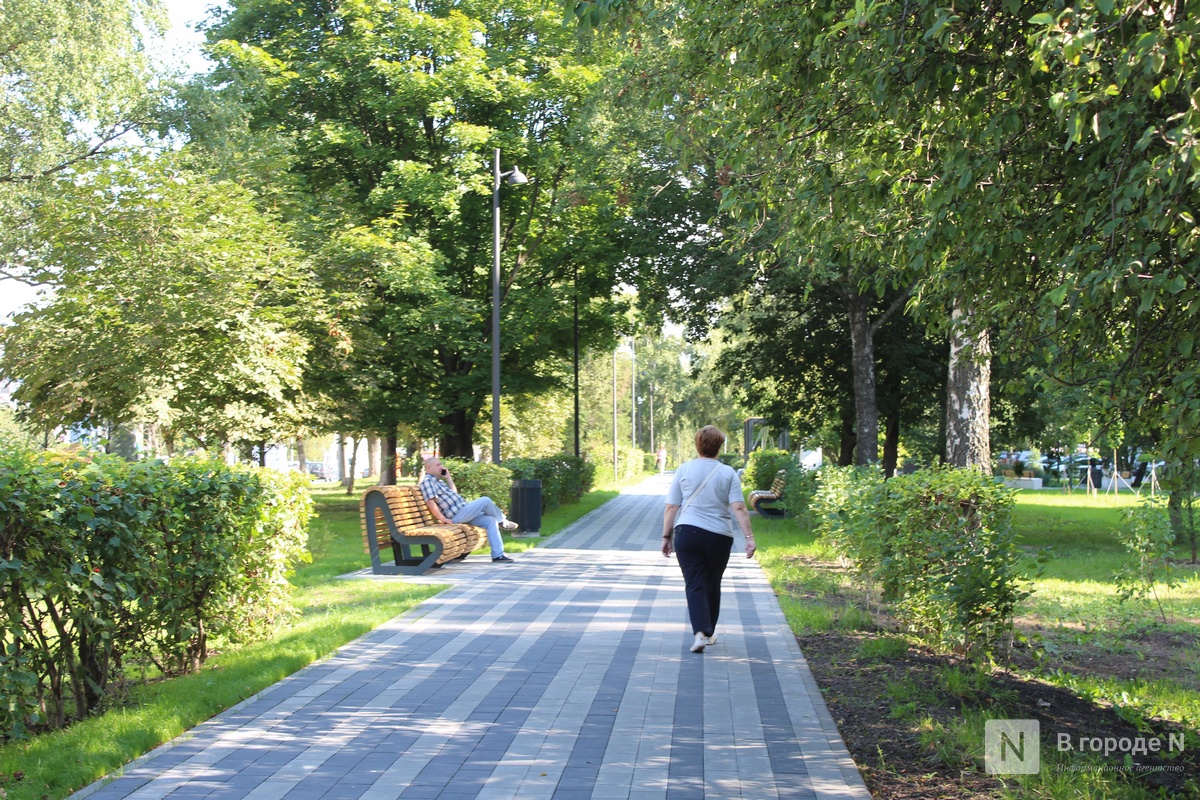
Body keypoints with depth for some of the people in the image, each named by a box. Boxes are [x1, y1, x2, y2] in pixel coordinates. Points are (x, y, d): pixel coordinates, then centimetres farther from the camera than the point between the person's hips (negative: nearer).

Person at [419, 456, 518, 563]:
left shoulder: (438, 481, 22)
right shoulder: (427, 481, -9)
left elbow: (453, 493, 27)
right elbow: (430, 502, -21)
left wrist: (448, 477, 19)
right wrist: (443, 519, -22)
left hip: (462, 512, 10)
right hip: (456, 515, -10)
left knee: (490, 520, -1)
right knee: (485, 501, -17)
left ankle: (498, 555, -3)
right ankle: (502, 521, 9)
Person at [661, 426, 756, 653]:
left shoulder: (684, 470, 4)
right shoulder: (728, 473, 3)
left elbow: (671, 508, 2)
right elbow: (739, 508, -6)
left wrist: (666, 536, 9)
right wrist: (749, 537, -7)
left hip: (687, 533, -1)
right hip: (719, 537, 1)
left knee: (694, 585, -2)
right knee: (712, 585, 16)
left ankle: (700, 633, -19)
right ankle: (709, 632, 27)